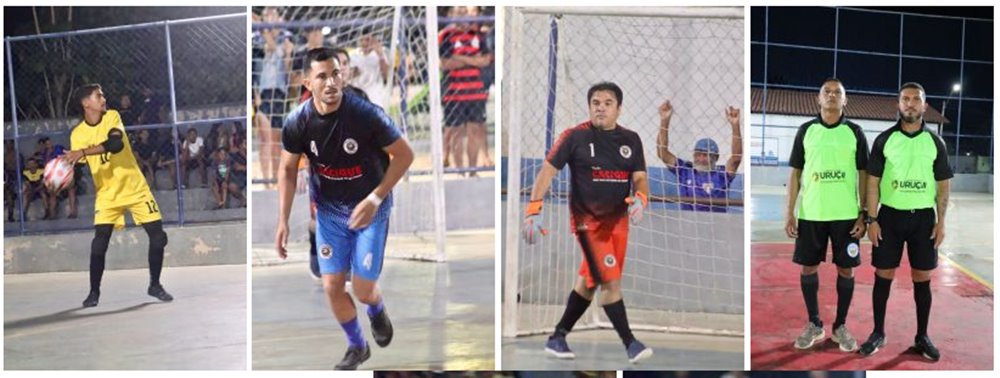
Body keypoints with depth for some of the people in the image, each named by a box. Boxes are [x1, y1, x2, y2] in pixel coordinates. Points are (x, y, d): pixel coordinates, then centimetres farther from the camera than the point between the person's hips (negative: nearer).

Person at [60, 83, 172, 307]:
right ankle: (94, 292, 3)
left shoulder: (112, 117, -7)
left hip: (136, 188, 0)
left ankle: (155, 285, 14)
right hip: (107, 194, 0)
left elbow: (116, 143, -28)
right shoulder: (78, 134, -3)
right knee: (99, 243, -12)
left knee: (158, 237, -3)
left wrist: (83, 152, -37)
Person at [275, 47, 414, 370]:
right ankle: (357, 347, 29)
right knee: (332, 286, 3)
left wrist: (375, 198, -21)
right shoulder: (297, 122, -16)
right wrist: (283, 221, -4)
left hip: (370, 208, -3)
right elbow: (288, 170, 0)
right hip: (329, 211, 3)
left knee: (363, 289, -1)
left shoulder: (367, 114, -26)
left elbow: (404, 155, -15)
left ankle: (377, 312, 38)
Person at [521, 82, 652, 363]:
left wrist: (640, 198, -19)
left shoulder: (631, 140, 5)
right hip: (587, 220, -5)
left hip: (618, 220, 5)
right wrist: (533, 211, -15)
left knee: (589, 283, 11)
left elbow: (640, 179, 5)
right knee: (611, 281, -13)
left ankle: (557, 338, 25)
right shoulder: (575, 136, -7)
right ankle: (630, 343, -3)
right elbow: (548, 171, -7)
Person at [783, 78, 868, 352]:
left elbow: (863, 175, 4)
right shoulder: (806, 130, 4)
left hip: (846, 214, -1)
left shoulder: (855, 132, 3)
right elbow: (795, 173, 5)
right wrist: (789, 212, -1)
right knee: (808, 267, 5)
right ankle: (814, 324, 20)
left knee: (846, 268, 4)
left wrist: (864, 214, -2)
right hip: (811, 213, 1)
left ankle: (840, 326, 18)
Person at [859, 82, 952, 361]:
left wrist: (941, 222, -3)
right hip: (890, 215, -1)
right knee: (883, 276, 3)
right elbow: (873, 182, 0)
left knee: (922, 279, 5)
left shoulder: (935, 142, 3)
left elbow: (943, 185, 5)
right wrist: (872, 219, -7)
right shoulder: (884, 140, -1)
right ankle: (878, 333, 15)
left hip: (923, 217, 1)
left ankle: (922, 337, 15)